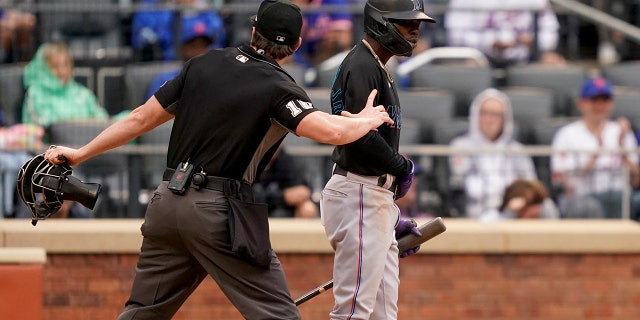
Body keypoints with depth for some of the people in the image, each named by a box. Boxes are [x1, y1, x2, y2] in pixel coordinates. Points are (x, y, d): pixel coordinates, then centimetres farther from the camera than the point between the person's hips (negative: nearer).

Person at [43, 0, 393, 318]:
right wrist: (368, 120, 1)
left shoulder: (204, 63, 10)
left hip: (168, 201, 6)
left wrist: (81, 153, 22)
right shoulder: (277, 87, -7)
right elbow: (332, 131, -21)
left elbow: (141, 118, 13)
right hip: (218, 213, -6)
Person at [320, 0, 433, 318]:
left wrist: (393, 217, 21)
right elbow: (360, 137, -24)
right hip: (358, 196, -10)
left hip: (377, 199, 10)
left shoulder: (378, 69, 20)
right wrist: (403, 167, -8)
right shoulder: (361, 67, -12)